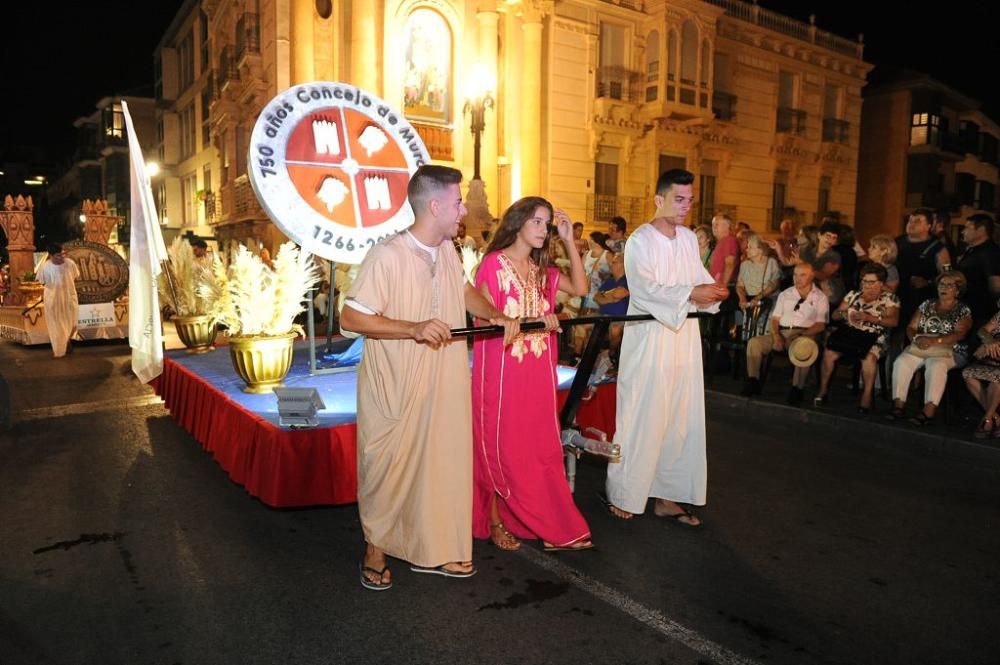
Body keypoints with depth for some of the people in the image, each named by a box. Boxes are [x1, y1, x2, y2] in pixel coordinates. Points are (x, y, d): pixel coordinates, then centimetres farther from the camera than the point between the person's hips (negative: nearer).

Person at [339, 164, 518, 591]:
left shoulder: (447, 250, 3)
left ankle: (430, 550, 33)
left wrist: (495, 315, 6)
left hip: (441, 388, 7)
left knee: (441, 464, 15)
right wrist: (415, 328, -30)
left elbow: (464, 289, 22)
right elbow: (350, 318, -22)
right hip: (394, 392, -7)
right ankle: (375, 551, 31)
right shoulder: (387, 256, -22)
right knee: (388, 472, 9)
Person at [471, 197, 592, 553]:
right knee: (500, 446, 5)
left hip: (538, 372, 6)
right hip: (502, 371, -6)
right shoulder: (494, 263, -7)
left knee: (539, 446, 11)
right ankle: (495, 520, 20)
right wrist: (531, 322, -22)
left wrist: (569, 242, 1)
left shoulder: (542, 269, 12)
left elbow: (580, 288, 3)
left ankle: (547, 523, 22)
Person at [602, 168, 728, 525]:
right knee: (641, 418, -1)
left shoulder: (689, 238, 13)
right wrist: (690, 294, -26)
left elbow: (700, 278, 10)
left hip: (684, 338, 7)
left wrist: (712, 290, -12)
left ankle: (667, 496, 19)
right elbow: (645, 289, -20)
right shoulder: (640, 241, -8)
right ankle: (621, 494, 14)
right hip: (649, 340, -7)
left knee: (681, 418, 8)